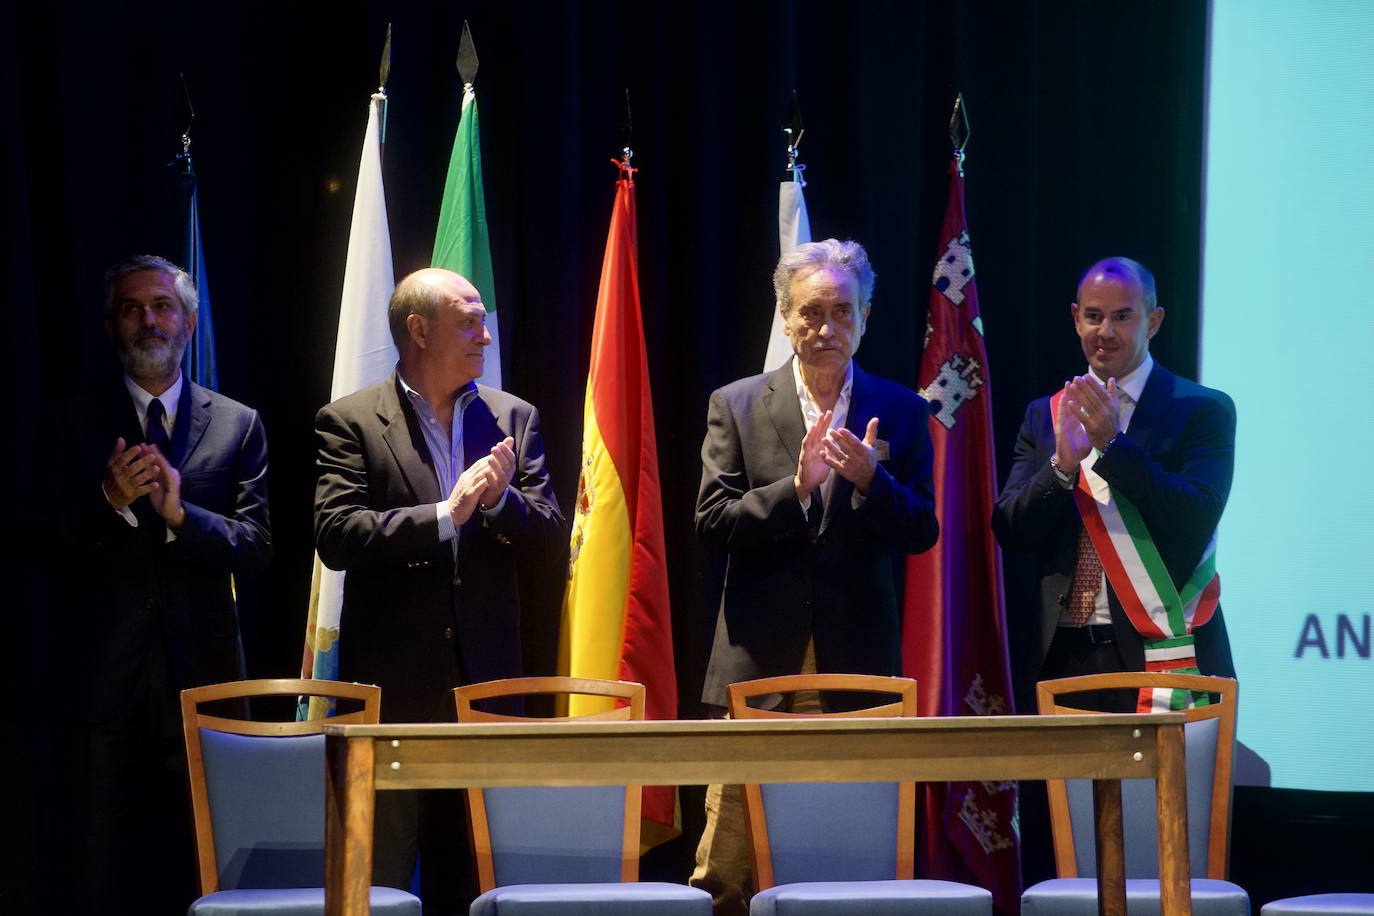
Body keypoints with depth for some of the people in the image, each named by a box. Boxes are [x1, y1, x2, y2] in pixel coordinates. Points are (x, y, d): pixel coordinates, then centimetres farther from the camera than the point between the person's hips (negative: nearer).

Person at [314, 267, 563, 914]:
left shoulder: (514, 418, 10)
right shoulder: (350, 422, -2)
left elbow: (547, 532, 5)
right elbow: (335, 535, -14)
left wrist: (500, 500, -15)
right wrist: (445, 515, -20)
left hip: (486, 673, 4)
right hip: (392, 675, -3)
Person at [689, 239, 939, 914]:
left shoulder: (900, 412, 8)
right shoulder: (736, 405, 6)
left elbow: (921, 533, 2)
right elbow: (711, 523, -2)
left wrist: (870, 479, -17)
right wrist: (794, 488, -16)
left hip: (857, 661, 1)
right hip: (759, 657, -1)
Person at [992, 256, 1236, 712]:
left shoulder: (1204, 410, -1)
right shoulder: (1044, 416, 11)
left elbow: (1197, 522, -13)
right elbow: (1009, 532, 2)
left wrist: (1113, 444, -20)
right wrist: (1062, 464, -15)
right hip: (1065, 658, 3)